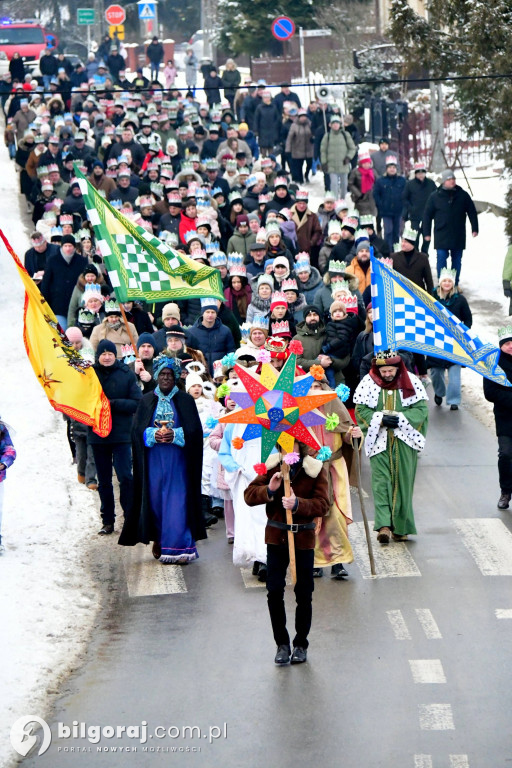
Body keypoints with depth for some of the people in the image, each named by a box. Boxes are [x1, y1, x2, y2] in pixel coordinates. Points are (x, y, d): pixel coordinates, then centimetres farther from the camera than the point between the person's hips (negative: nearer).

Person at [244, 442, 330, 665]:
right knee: (274, 592, -1)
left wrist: (298, 504, -28)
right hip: (276, 536, 1)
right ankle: (282, 644, 13)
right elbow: (249, 495, -2)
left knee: (304, 594, 5)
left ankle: (301, 645, 20)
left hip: (303, 538, -1)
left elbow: (322, 504, -12)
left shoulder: (315, 470, -5)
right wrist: (269, 490, -21)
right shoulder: (272, 466, 0)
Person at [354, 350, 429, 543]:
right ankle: (383, 525, -16)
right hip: (379, 441, 0)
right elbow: (361, 411, -1)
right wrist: (381, 419, -16)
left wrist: (400, 419, -17)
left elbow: (421, 408, -3)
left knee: (402, 482, 4)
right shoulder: (368, 383, -1)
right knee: (381, 481, -10)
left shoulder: (410, 382, -1)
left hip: (404, 441, 1)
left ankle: (400, 527, 13)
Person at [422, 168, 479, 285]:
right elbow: (427, 215, 3)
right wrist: (426, 233, 0)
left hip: (458, 235, 2)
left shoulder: (462, 195, 3)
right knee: (441, 259, -6)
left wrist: (475, 229, 5)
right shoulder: (435, 196, -1)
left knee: (457, 260, 8)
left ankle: (455, 285, 17)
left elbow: (472, 212, 9)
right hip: (441, 235, -2)